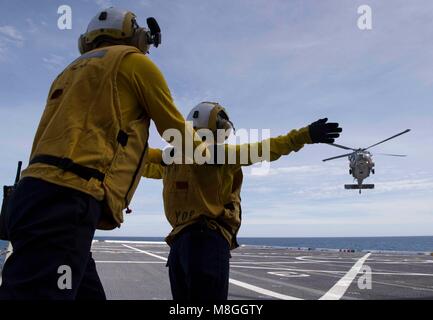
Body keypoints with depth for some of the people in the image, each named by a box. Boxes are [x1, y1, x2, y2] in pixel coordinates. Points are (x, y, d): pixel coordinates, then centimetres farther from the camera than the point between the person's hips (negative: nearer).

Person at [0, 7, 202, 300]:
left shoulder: (71, 72, 29)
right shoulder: (133, 60, 8)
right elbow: (177, 131, 14)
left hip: (37, 195, 9)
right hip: (66, 201, -8)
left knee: (89, 293, 12)